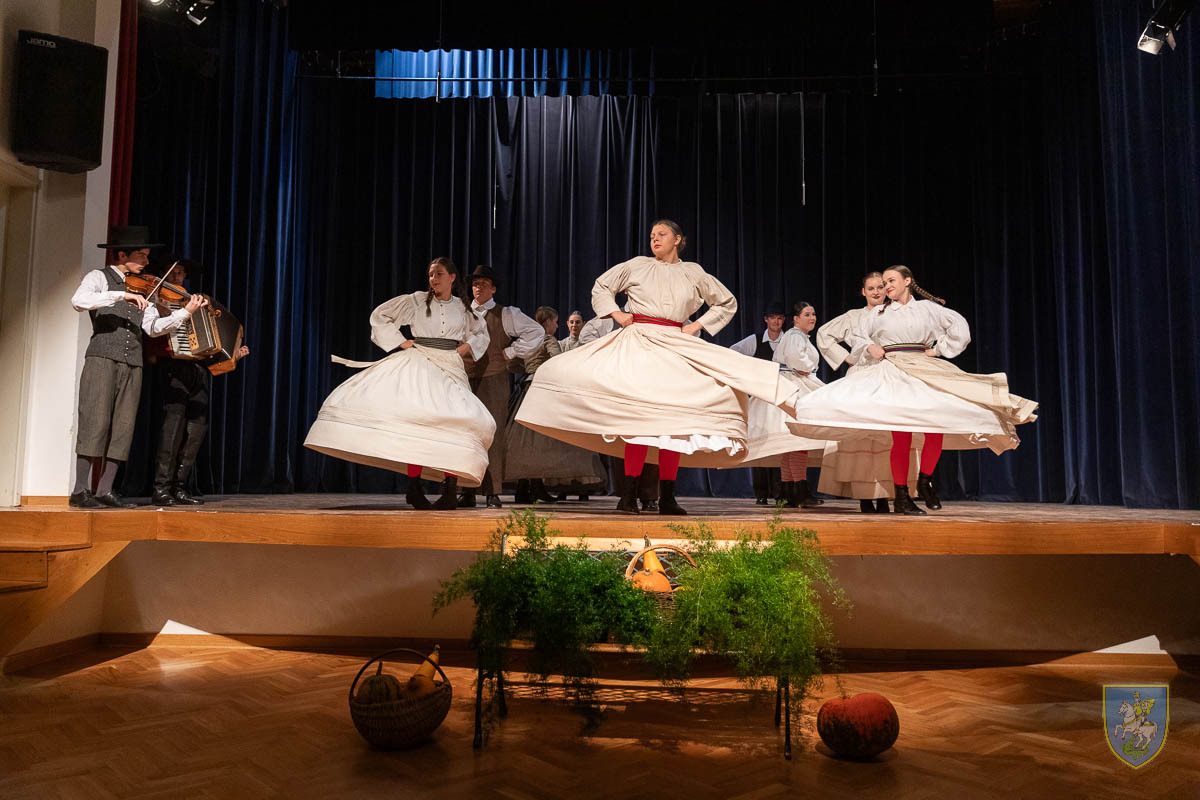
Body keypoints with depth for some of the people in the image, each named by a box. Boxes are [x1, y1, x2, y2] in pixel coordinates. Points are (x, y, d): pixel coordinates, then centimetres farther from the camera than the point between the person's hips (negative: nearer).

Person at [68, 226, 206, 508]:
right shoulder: (100, 277, 6)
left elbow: (154, 327, 8)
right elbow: (79, 300, -15)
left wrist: (186, 311, -5)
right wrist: (122, 295, -23)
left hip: (132, 366, 5)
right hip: (102, 359, -5)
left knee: (122, 429, 1)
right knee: (95, 424, -9)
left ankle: (104, 491, 5)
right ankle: (80, 491, -5)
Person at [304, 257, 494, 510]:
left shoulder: (463, 308, 15)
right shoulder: (417, 300, 10)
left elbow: (481, 333, 30)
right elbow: (379, 315, 14)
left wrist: (467, 346, 9)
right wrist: (400, 342, 5)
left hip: (451, 369, 2)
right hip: (419, 365, -1)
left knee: (455, 421, -17)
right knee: (417, 420, -18)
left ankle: (450, 489, -15)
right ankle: (414, 487, -15)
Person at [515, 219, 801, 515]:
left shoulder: (693, 272, 16)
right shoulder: (637, 266, 14)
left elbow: (728, 302, 23)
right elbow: (601, 287, 23)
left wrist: (698, 325, 10)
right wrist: (616, 314, 7)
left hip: (676, 347, 2)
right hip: (639, 344, -1)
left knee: (673, 417, -5)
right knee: (638, 414, -15)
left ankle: (667, 497, 0)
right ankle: (629, 494, -13)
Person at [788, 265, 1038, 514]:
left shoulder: (926, 307, 14)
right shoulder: (879, 313, 17)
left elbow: (959, 326, 9)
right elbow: (856, 337, 26)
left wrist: (937, 349, 3)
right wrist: (870, 348, 7)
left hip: (923, 371, 0)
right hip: (891, 374, 0)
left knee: (936, 428, -18)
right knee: (901, 437, -10)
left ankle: (925, 481, 4)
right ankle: (901, 498, -5)